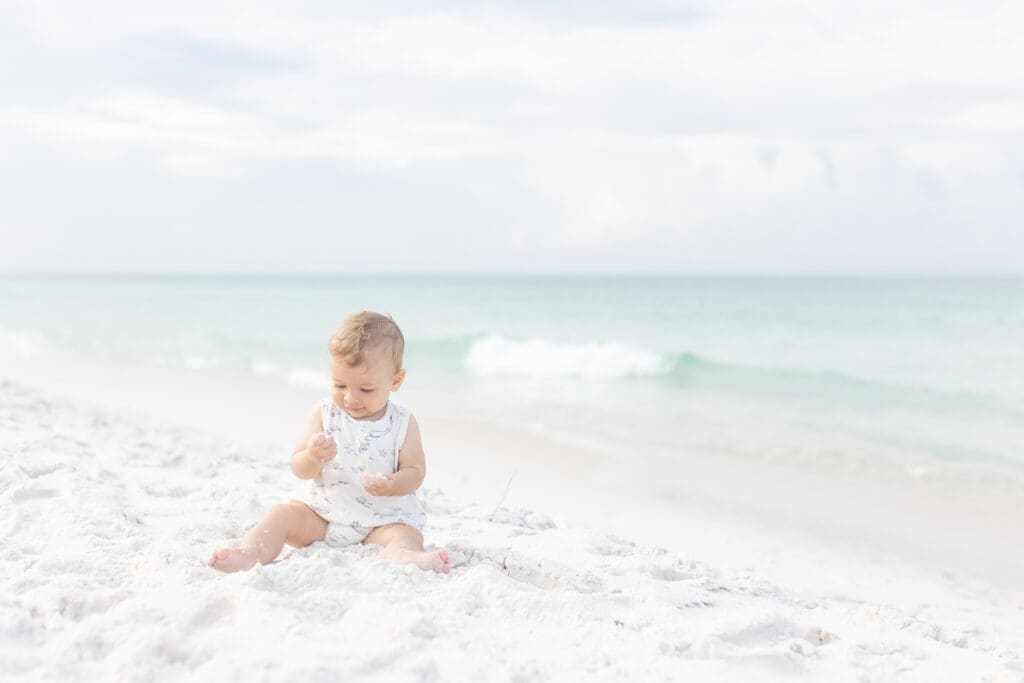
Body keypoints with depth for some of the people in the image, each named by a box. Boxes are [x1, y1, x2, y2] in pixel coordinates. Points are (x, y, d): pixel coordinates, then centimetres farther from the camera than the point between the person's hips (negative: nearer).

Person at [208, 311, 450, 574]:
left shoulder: (402, 422, -4)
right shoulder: (323, 414, -1)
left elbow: (415, 470, -5)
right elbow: (299, 469, -3)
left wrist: (393, 484, -28)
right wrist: (314, 456, -28)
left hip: (383, 519, -2)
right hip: (324, 512, 3)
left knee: (407, 535, -31)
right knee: (282, 514, -16)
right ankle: (249, 554, -35)